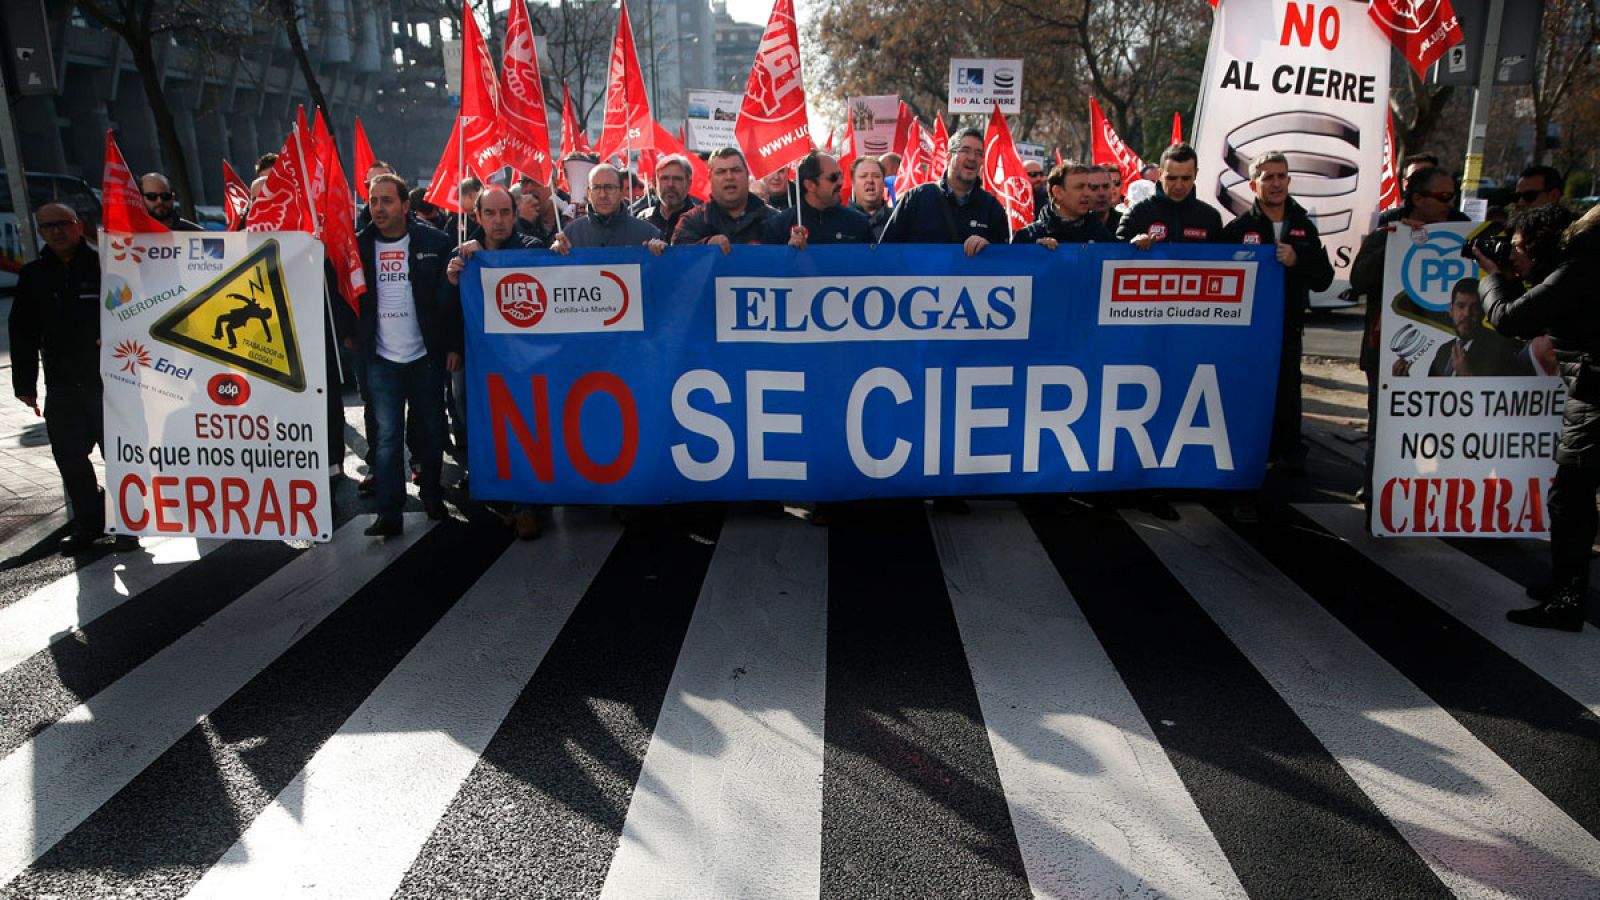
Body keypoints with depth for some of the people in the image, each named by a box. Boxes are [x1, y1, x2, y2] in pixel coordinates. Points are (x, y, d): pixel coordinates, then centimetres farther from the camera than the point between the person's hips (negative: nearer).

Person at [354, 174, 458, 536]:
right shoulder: (359, 245, 2)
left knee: (431, 431, 10)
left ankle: (432, 496, 27)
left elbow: (453, 296, -3)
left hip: (426, 356, -1)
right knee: (387, 435, 1)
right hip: (381, 360, 1)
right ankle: (388, 513, 4)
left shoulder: (435, 242, -5)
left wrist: (454, 346, -5)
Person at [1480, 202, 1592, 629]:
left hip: (1591, 402, -11)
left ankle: (1566, 603, -1)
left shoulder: (1575, 273, -17)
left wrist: (1492, 276, 0)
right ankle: (1568, 586, 29)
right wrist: (1511, 281, 8)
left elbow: (1509, 318, -17)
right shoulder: (1575, 270, 13)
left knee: (1568, 497, -7)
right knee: (1577, 496, 17)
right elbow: (1535, 316, 21)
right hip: (1589, 397, 11)